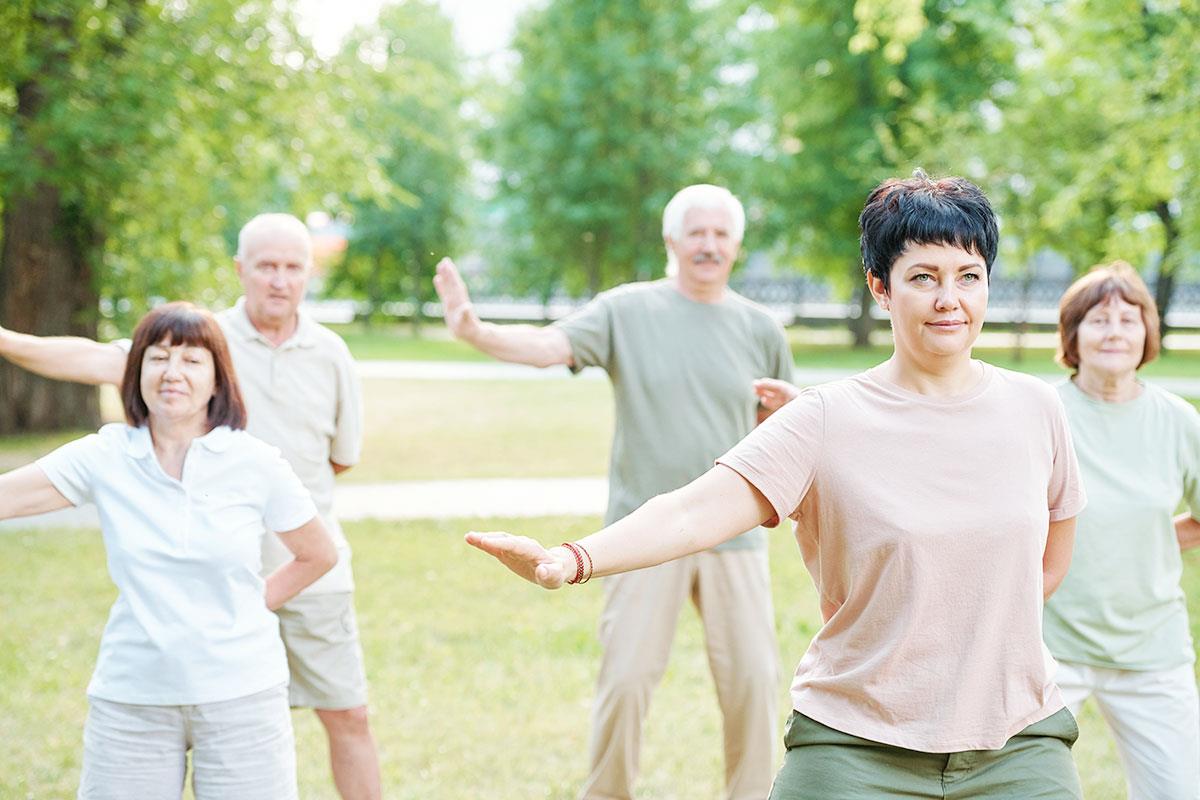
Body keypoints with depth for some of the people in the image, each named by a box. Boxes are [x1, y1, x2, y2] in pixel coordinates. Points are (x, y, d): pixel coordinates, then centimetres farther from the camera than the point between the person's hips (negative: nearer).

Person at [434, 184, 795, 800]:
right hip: (645, 534, -2)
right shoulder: (625, 310, -3)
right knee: (626, 680, -1)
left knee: (752, 681, 3)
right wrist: (477, 332, -35)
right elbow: (547, 345, -17)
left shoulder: (759, 329, 5)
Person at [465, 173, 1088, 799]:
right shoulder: (826, 419, -9)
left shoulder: (1032, 408, 2)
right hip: (858, 749, -3)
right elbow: (694, 512, -22)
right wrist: (571, 561, -39)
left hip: (1017, 744, 3)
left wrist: (958, 634, 6)